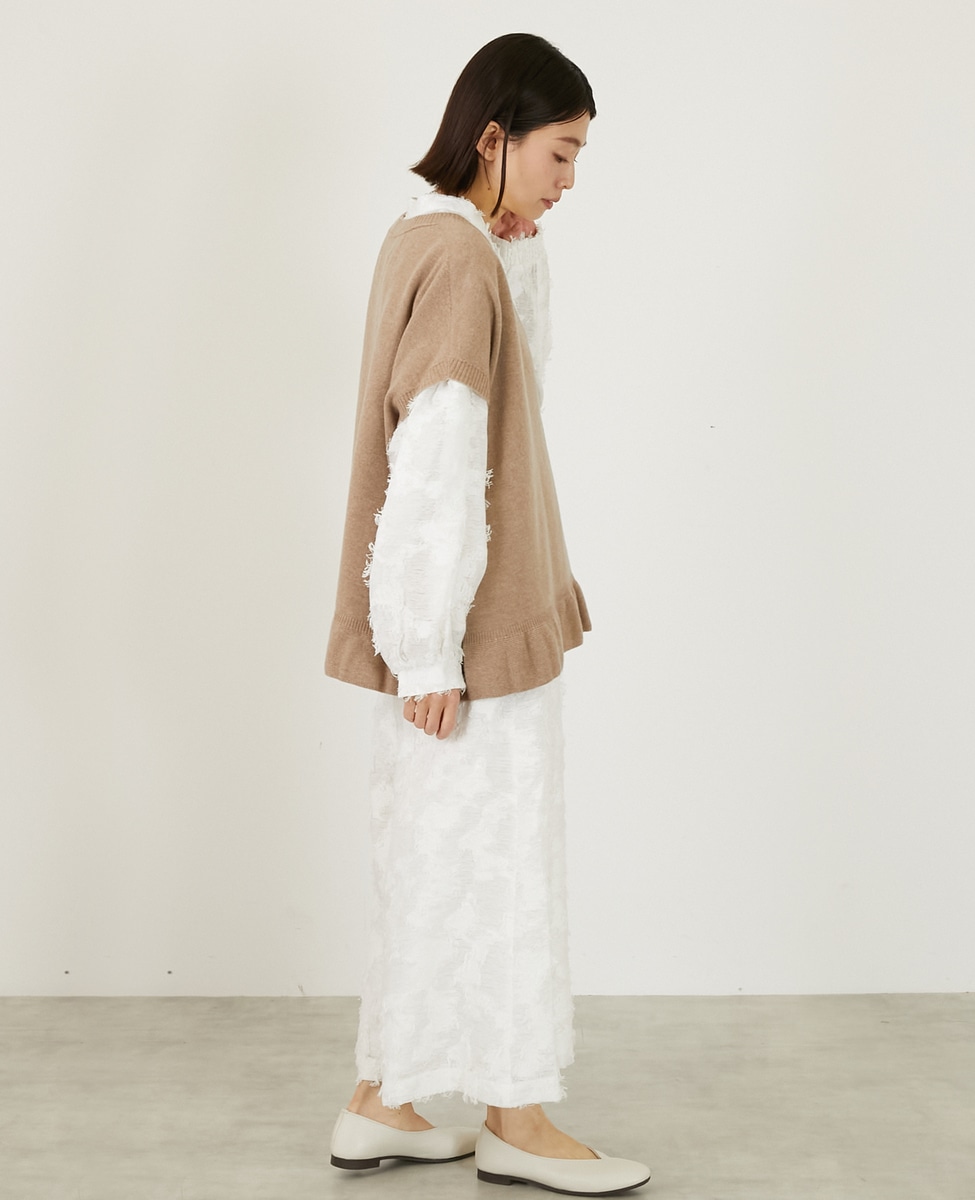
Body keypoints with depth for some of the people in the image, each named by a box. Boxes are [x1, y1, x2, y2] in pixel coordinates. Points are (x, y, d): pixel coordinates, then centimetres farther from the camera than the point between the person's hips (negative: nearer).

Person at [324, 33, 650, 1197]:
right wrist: (431, 649, -21)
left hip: (452, 623, 10)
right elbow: (436, 466, -22)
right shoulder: (460, 259, -18)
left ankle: (380, 1104, 27)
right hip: (472, 631, -10)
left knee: (433, 864, 16)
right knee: (502, 867, 2)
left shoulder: (433, 238, 13)